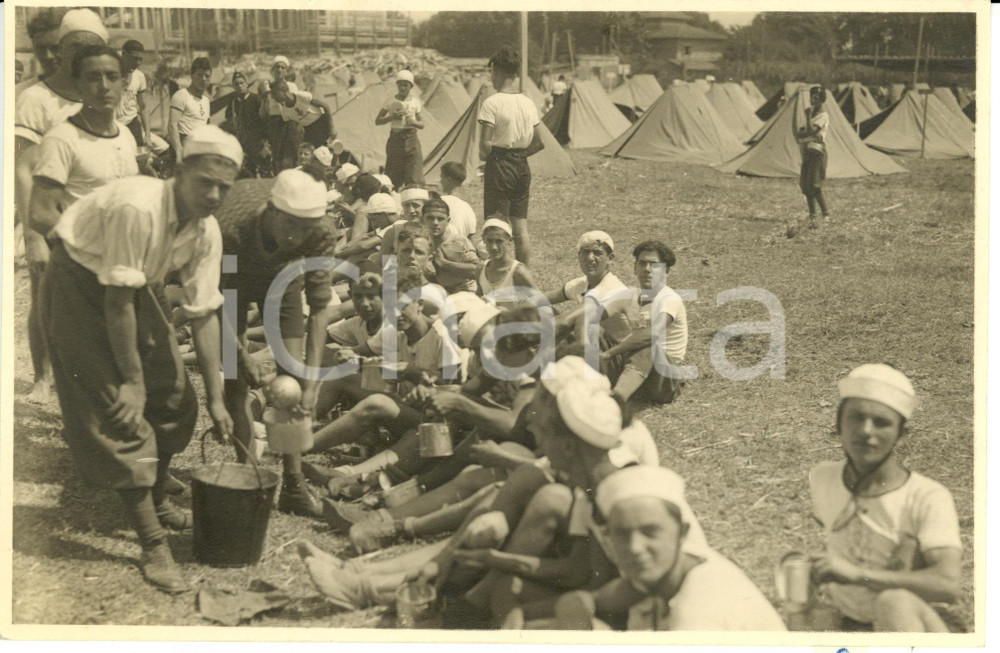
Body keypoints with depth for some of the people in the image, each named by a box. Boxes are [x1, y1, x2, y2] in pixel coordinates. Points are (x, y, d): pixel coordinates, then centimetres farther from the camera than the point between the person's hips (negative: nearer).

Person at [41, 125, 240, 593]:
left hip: (137, 285, 8)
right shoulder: (138, 208, -34)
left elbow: (204, 314, -4)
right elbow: (117, 301, -29)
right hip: (80, 283, -7)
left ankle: (155, 500, 33)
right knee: (122, 412, -13)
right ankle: (153, 548, -10)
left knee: (175, 399, 7)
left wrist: (215, 397, -3)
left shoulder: (206, 233, -11)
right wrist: (131, 378, -22)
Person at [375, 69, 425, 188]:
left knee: (414, 178, -6)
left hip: (411, 139, 1)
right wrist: (392, 117, -13)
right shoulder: (390, 101, 2)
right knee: (393, 178, -2)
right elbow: (377, 121, 4)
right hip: (395, 139, -1)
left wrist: (414, 122, -11)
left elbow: (422, 124, 12)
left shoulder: (415, 102, 5)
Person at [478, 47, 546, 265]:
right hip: (522, 166, 6)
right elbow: (539, 142, 10)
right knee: (521, 226, 11)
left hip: (500, 166, -6)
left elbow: (485, 144, -17)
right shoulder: (528, 103, 7)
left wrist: (484, 155, 3)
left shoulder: (492, 103, -12)